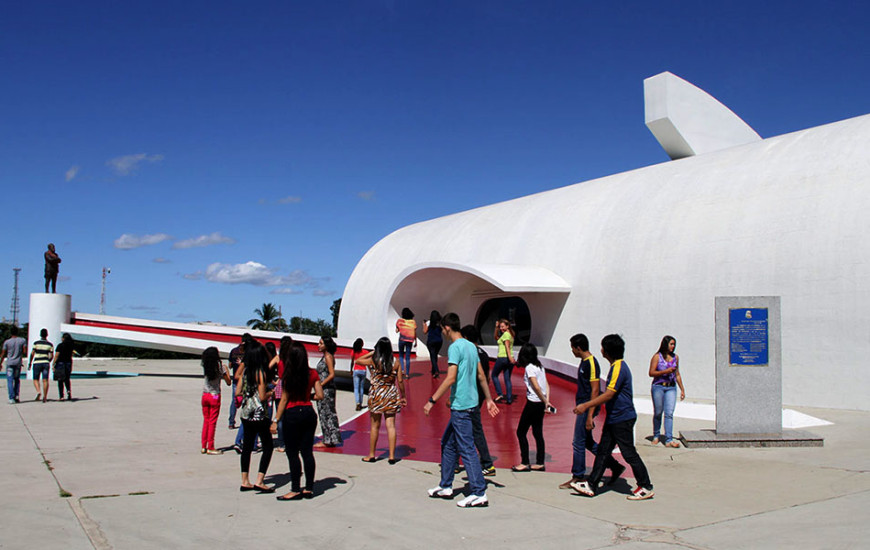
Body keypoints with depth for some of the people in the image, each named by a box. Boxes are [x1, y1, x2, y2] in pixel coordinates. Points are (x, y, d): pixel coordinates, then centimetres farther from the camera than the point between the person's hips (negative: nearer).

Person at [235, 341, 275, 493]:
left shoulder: (245, 371, 3)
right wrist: (271, 392, 3)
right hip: (260, 415, -7)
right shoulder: (261, 373, -14)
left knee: (247, 447, 13)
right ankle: (259, 482, -2)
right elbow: (262, 397, -16)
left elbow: (238, 392, 6)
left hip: (246, 414, 7)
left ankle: (245, 482, 17)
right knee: (267, 447, 3)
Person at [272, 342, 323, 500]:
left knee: (292, 454, 3)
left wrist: (276, 420, -2)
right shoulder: (312, 374, 0)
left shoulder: (287, 376, -10)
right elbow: (320, 396, -1)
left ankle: (295, 490, 6)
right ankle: (309, 488, 15)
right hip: (309, 413, 5)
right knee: (307, 452, 10)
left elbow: (284, 399, -8)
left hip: (292, 415, -4)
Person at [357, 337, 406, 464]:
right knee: (391, 425, 4)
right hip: (391, 395, 2)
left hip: (376, 395, -2)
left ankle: (371, 455, 19)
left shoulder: (373, 360, -9)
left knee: (375, 426, 9)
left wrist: (371, 353, 12)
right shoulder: (396, 362, -4)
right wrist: (403, 396, 9)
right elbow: (400, 381, -1)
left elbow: (358, 360, 8)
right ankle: (392, 456, 5)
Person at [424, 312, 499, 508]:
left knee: (466, 448, -6)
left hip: (460, 405, -10)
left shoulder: (455, 347, -14)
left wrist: (432, 400, -18)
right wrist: (489, 399, 22)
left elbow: (450, 378, -21)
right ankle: (445, 486, 25)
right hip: (470, 402, 10)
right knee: (447, 443, 17)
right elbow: (481, 376, 17)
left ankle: (479, 493, -3)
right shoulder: (471, 346, 14)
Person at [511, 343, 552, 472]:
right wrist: (547, 401, 1)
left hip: (533, 403, -8)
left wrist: (545, 402, -11)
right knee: (538, 433, 13)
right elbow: (547, 385, 8)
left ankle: (525, 463, 5)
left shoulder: (529, 368, -13)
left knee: (521, 432, 2)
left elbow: (536, 387, -19)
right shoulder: (540, 366, 11)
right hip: (541, 404, 8)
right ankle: (540, 463, 17)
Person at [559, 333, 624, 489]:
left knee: (578, 443, -2)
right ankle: (615, 466, 23)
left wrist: (589, 416, -22)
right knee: (587, 441, 15)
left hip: (587, 408, -10)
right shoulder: (584, 362, 12)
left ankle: (577, 477, 9)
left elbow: (595, 390, -21)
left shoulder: (591, 363, -18)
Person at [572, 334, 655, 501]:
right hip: (614, 418, 10)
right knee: (603, 451, 9)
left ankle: (646, 488, 12)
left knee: (629, 454, -1)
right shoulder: (617, 366, 13)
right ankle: (591, 485, 12)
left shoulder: (619, 368, -19)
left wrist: (586, 406, -22)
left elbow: (608, 394, -24)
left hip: (623, 419, -10)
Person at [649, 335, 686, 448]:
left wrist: (682, 389, 16)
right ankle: (656, 436, 25)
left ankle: (669, 440, -10)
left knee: (669, 413, -8)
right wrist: (665, 371, -18)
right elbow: (651, 373, -8)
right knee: (658, 413, 7)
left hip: (671, 388, 3)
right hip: (658, 387, -3)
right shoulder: (657, 357, -2)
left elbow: (677, 375, 18)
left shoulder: (675, 357, 11)